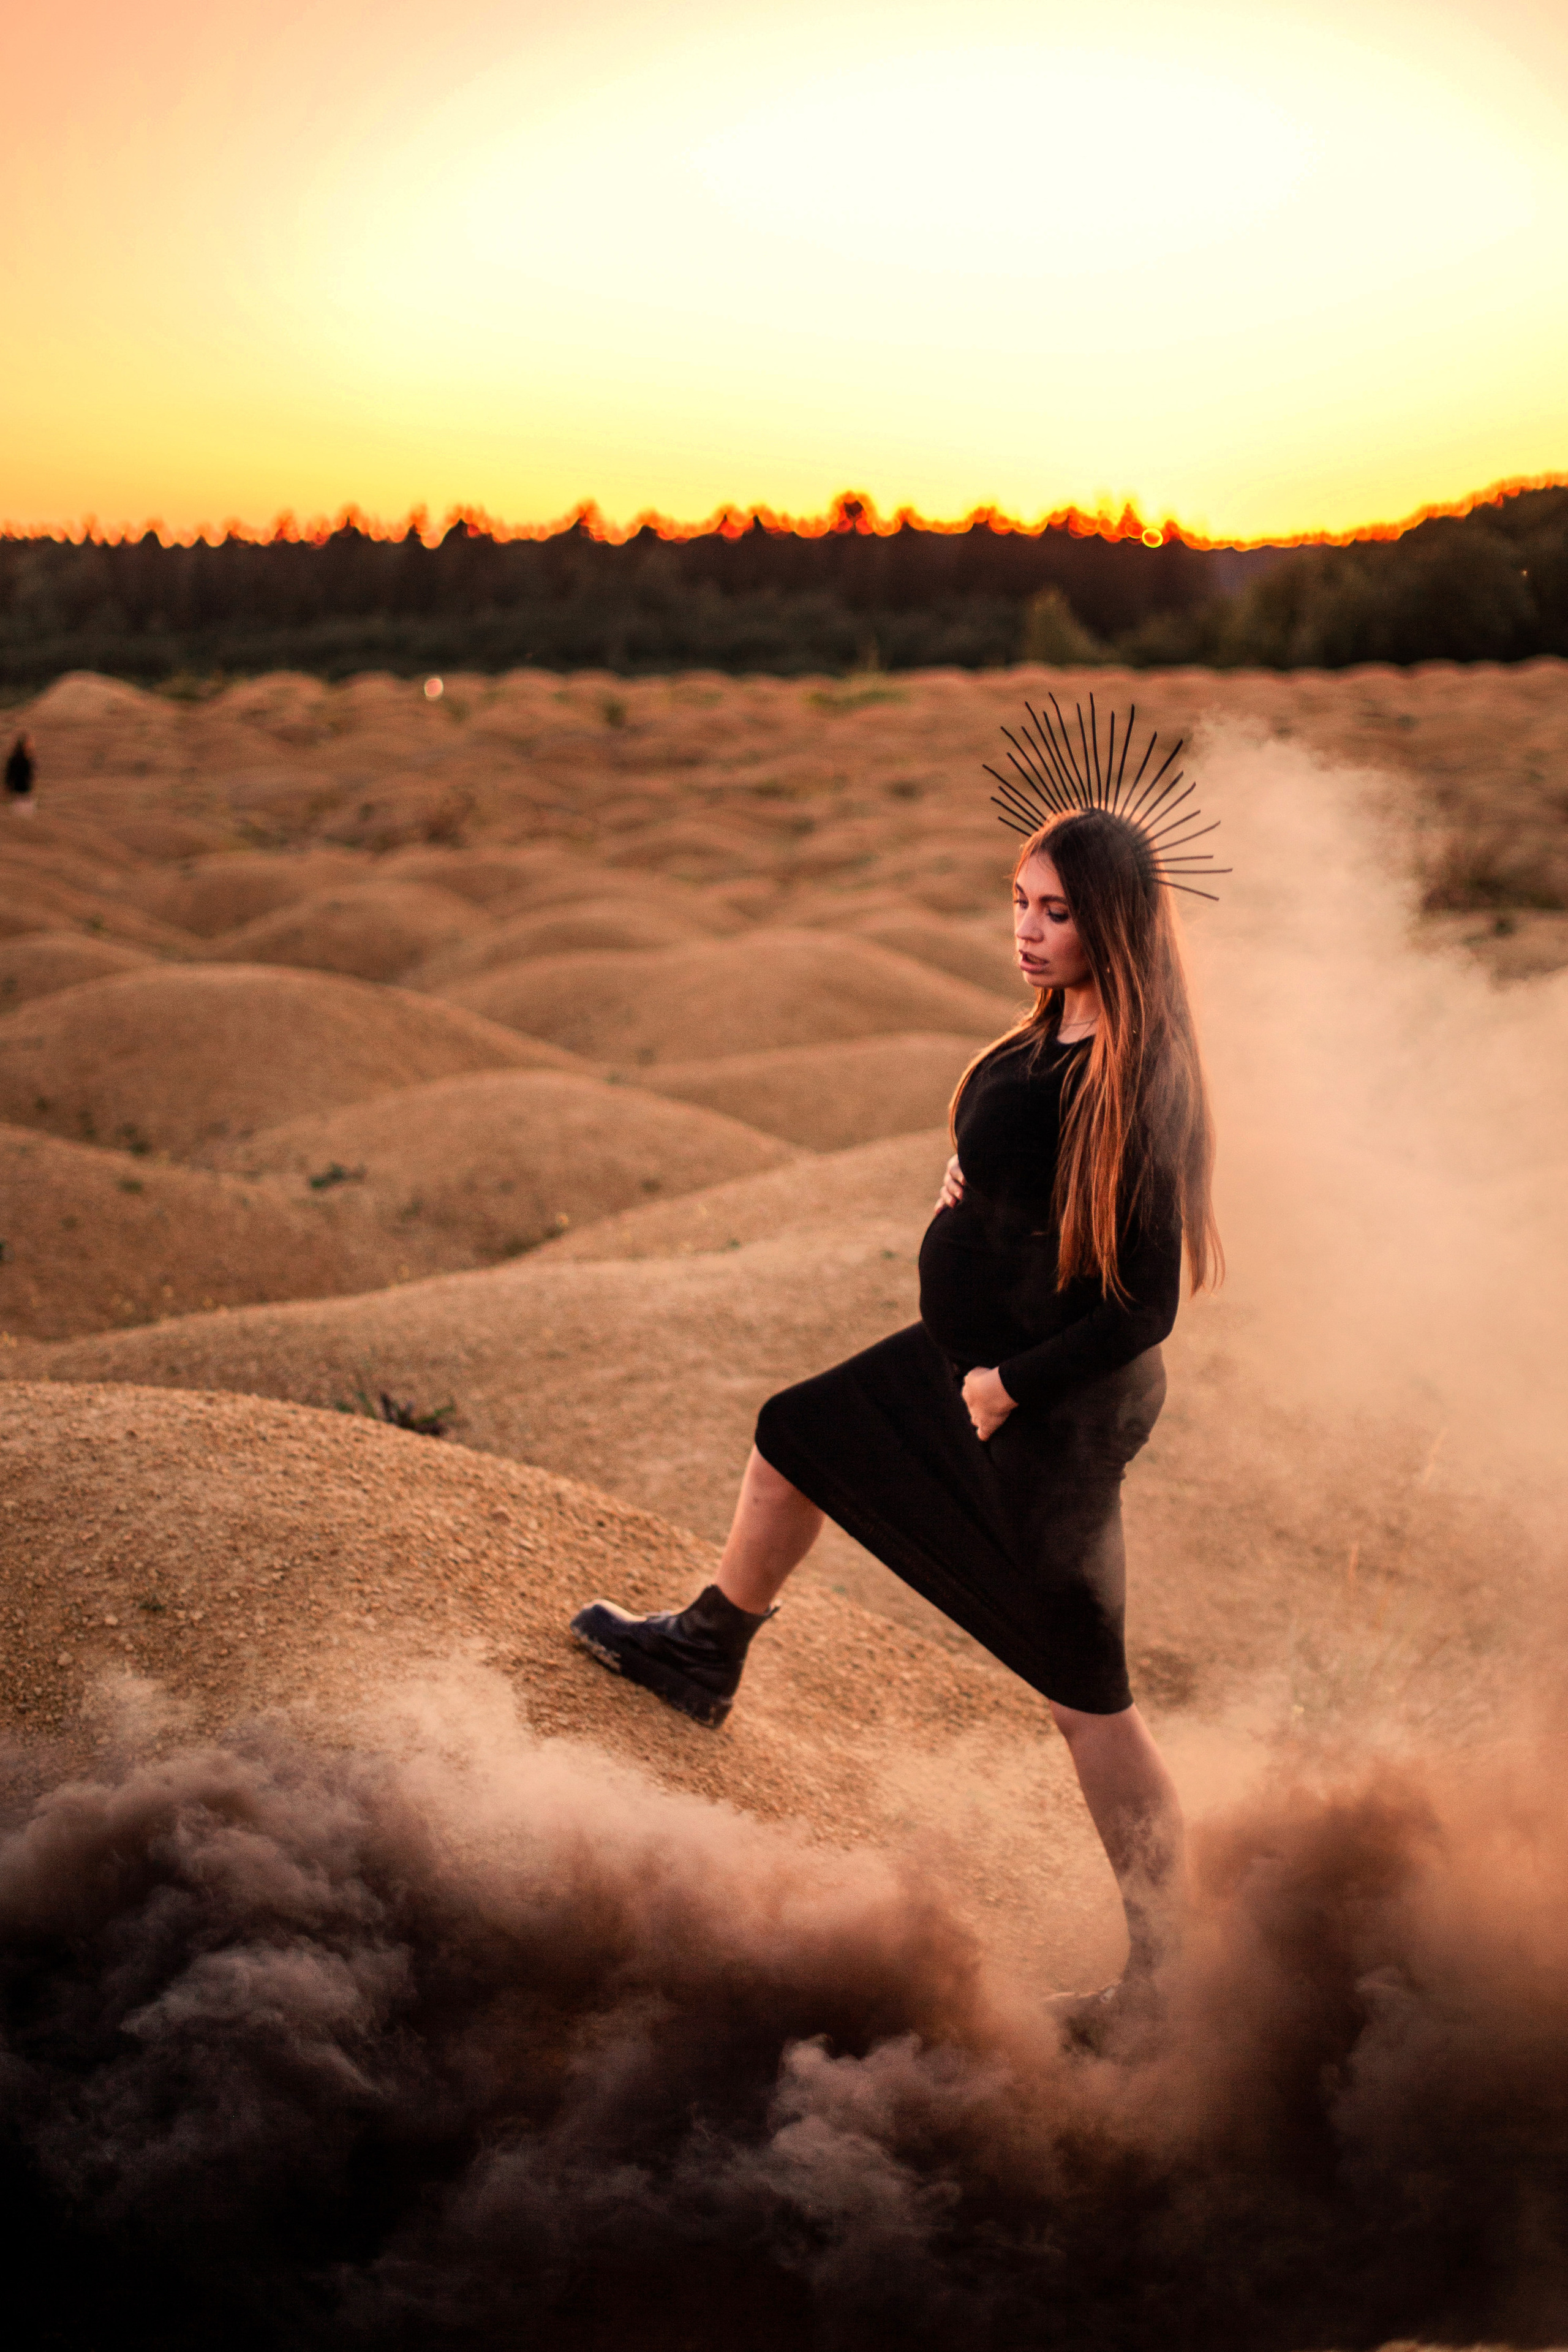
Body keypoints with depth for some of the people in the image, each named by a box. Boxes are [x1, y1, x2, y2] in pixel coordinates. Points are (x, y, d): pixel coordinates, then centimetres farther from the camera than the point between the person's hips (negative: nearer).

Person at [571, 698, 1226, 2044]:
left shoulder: (1137, 1084, -28)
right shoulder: (1054, 1032, -2)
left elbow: (1147, 1305, -26)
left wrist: (1008, 1387, -18)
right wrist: (971, 1180, -1)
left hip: (1054, 1416, -10)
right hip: (969, 1360, 10)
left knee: (1087, 1692, -2)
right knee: (792, 1442, 27)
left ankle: (1165, 1972, 10)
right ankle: (706, 1657, 54)